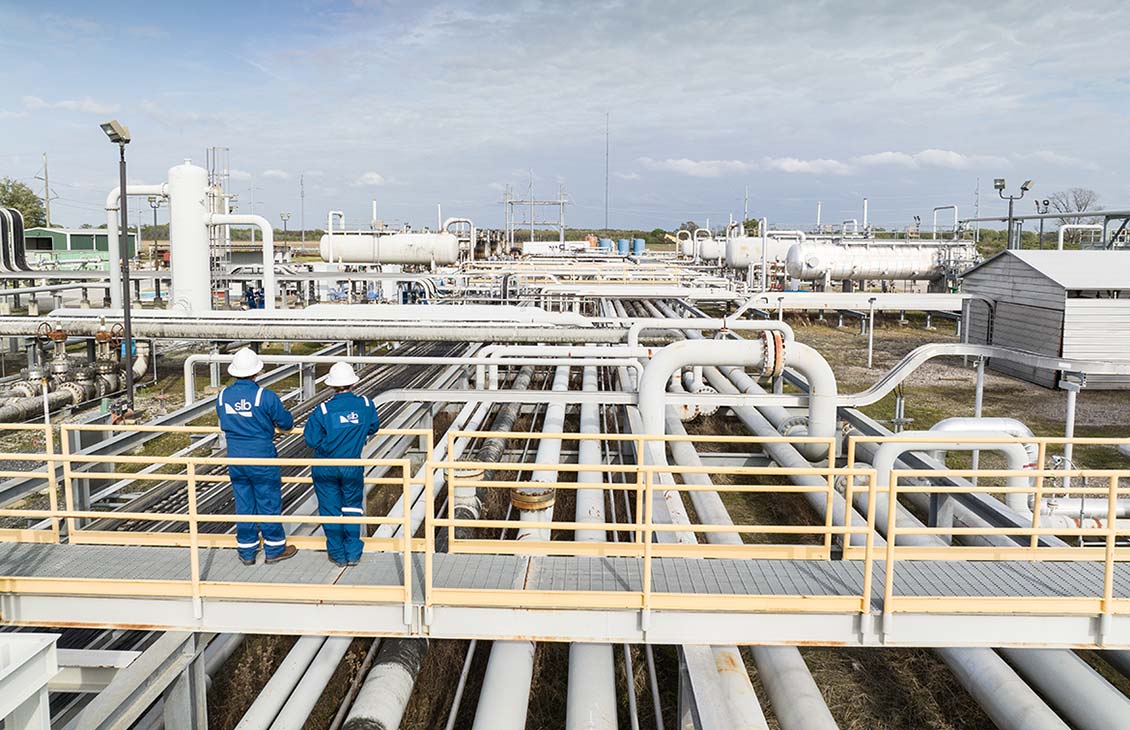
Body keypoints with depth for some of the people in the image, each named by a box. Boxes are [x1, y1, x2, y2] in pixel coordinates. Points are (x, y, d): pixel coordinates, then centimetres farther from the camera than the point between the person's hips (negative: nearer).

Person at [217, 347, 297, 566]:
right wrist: (272, 421, 16)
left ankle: (247, 552, 22)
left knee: (243, 504, 13)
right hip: (262, 459, -4)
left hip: (235, 459, 4)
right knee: (269, 503, 8)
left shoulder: (222, 396, -2)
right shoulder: (265, 396, -16)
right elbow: (287, 422, -6)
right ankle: (274, 549, 19)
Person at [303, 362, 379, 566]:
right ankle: (353, 553, 19)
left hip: (325, 468, -1)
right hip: (352, 467, 1)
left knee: (331, 510, 13)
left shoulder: (323, 410, -15)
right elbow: (373, 427, 6)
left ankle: (338, 554, 22)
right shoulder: (366, 405, -10)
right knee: (352, 508, 18)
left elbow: (312, 439, -13)